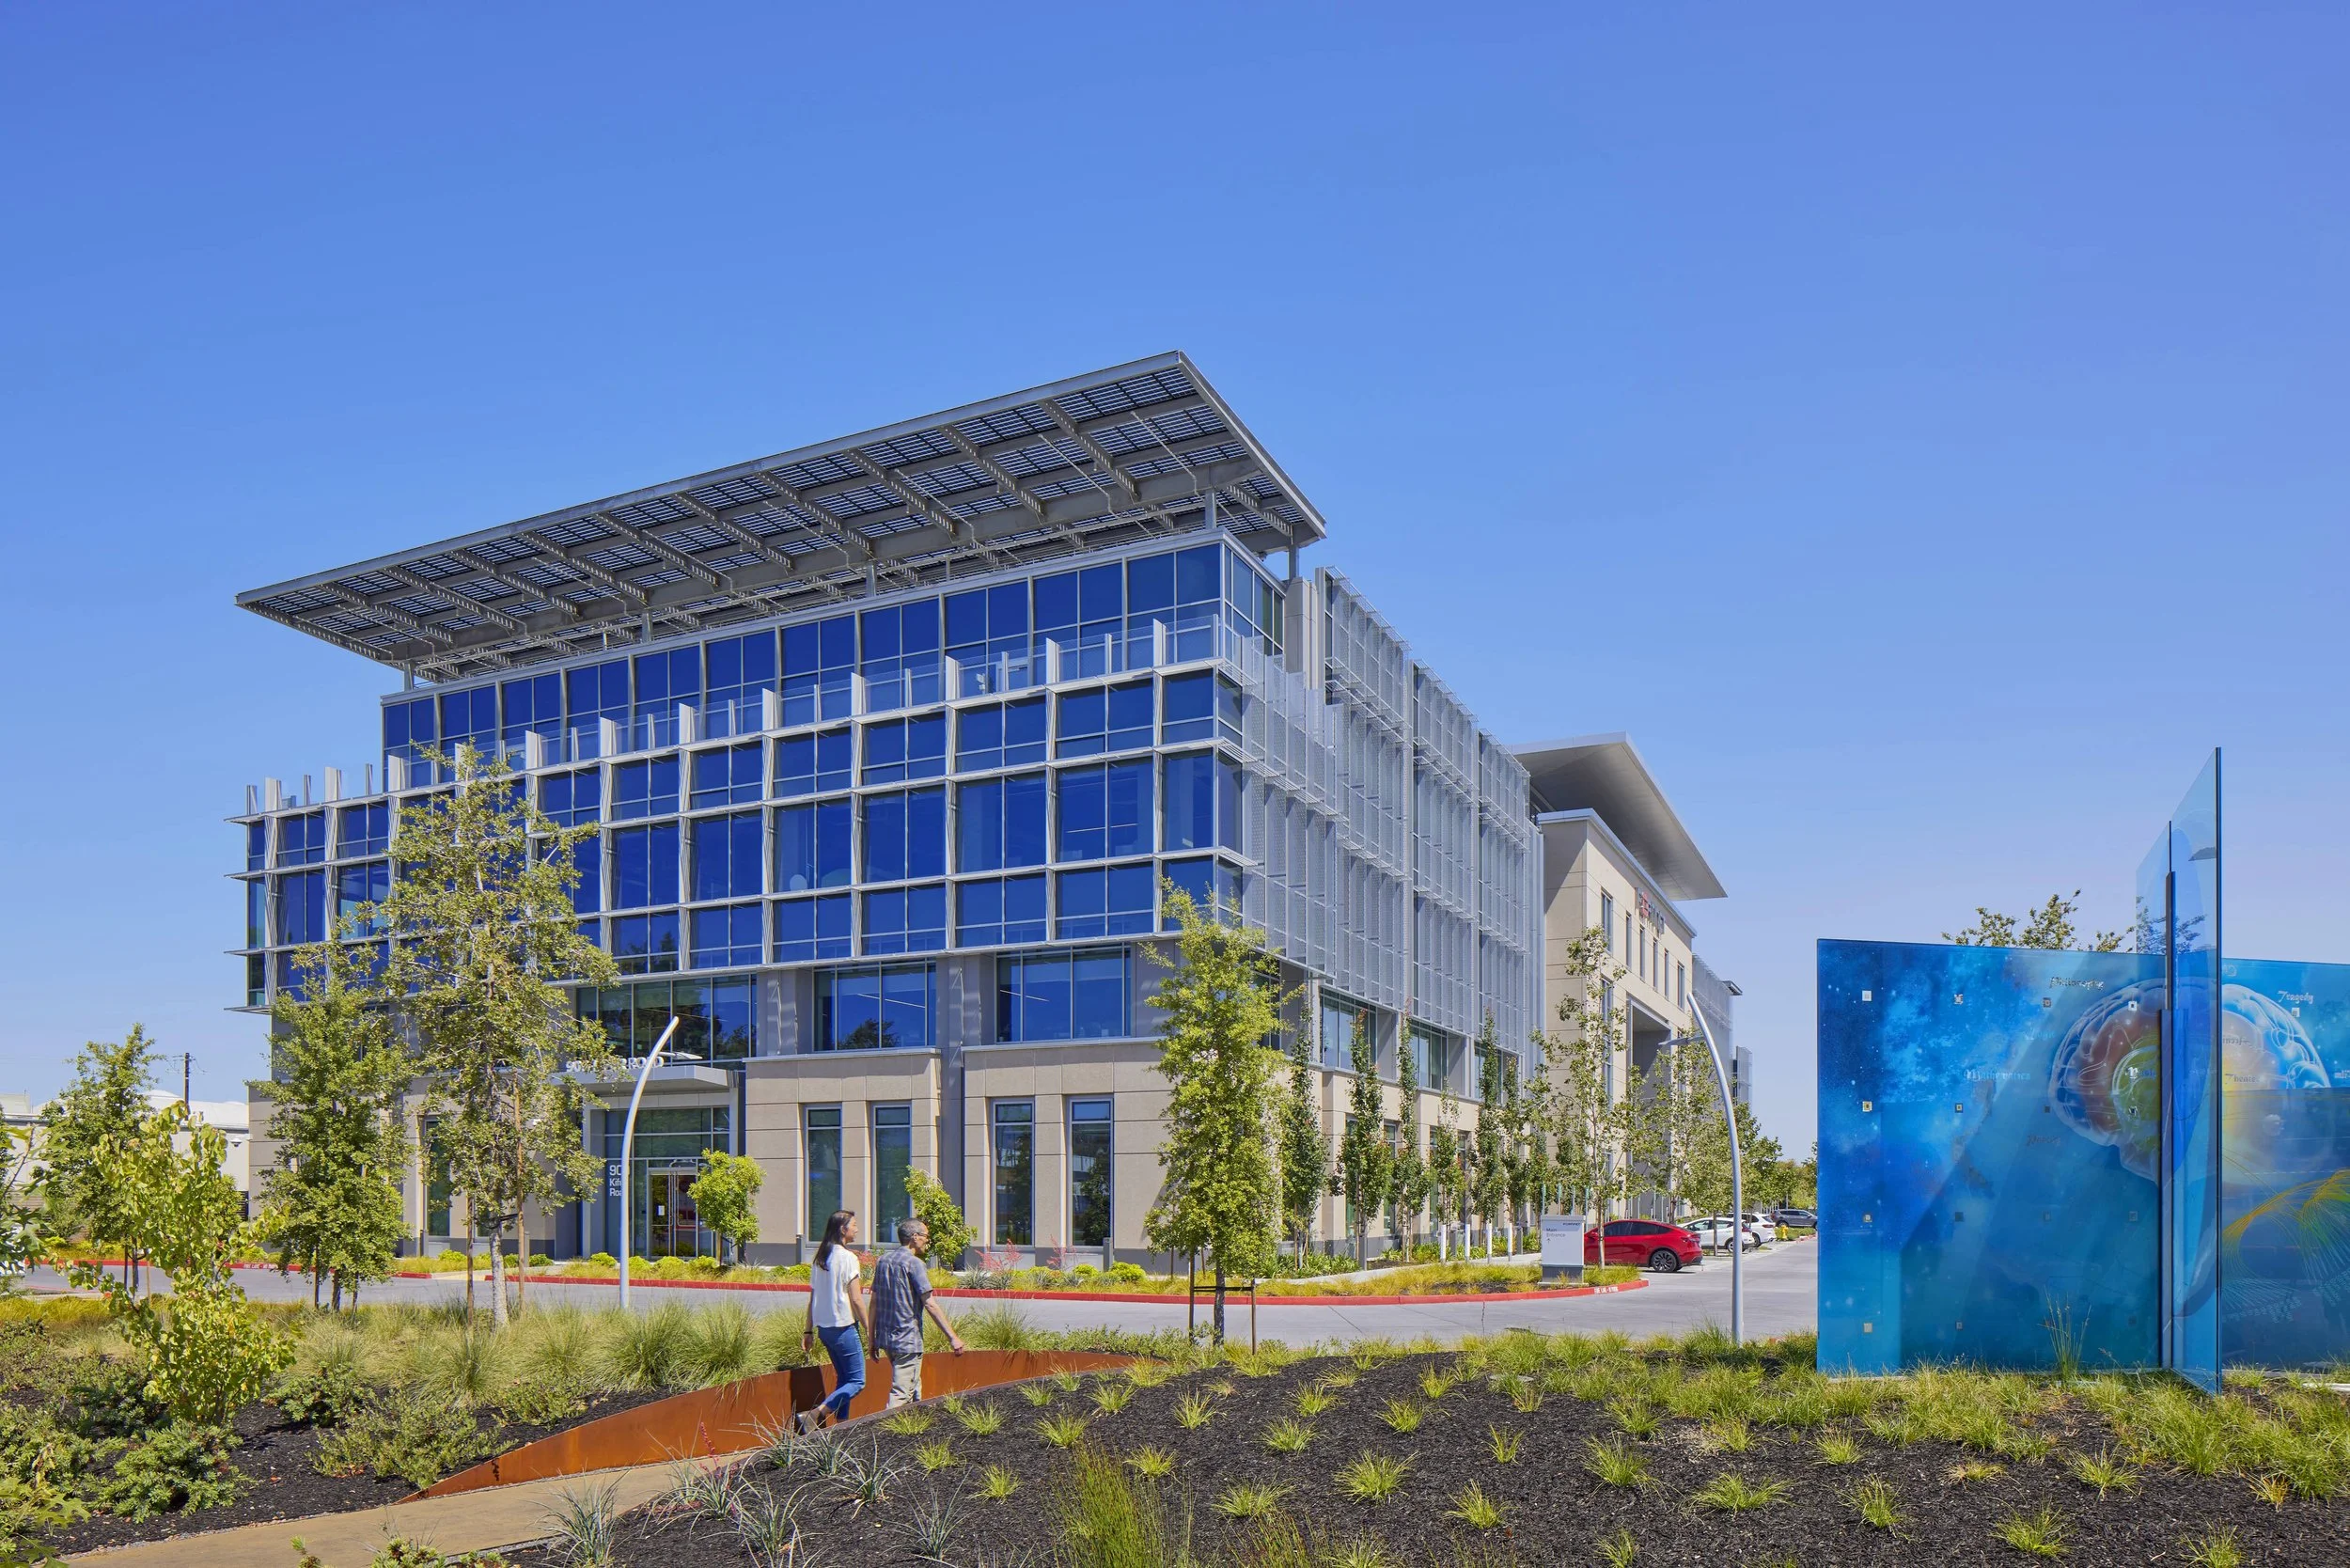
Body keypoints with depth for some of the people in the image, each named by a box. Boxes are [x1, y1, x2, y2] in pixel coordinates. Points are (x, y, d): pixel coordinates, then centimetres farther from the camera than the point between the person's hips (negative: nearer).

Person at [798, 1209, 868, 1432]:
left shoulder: (820, 1257, 10)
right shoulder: (847, 1257, -13)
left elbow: (813, 1298, 12)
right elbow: (855, 1299, -14)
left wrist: (809, 1331, 17)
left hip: (824, 1327, 8)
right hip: (843, 1327, -8)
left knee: (843, 1378, 17)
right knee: (857, 1382, -4)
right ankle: (813, 1414, -17)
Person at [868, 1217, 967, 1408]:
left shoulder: (883, 1262, 11)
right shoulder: (915, 1264, -13)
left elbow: (874, 1303, 12)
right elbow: (930, 1305, -17)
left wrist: (872, 1339, 18)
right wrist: (953, 1337, -16)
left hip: (885, 1338, 8)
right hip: (907, 1340, -8)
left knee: (913, 1388, 21)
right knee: (901, 1394, -6)